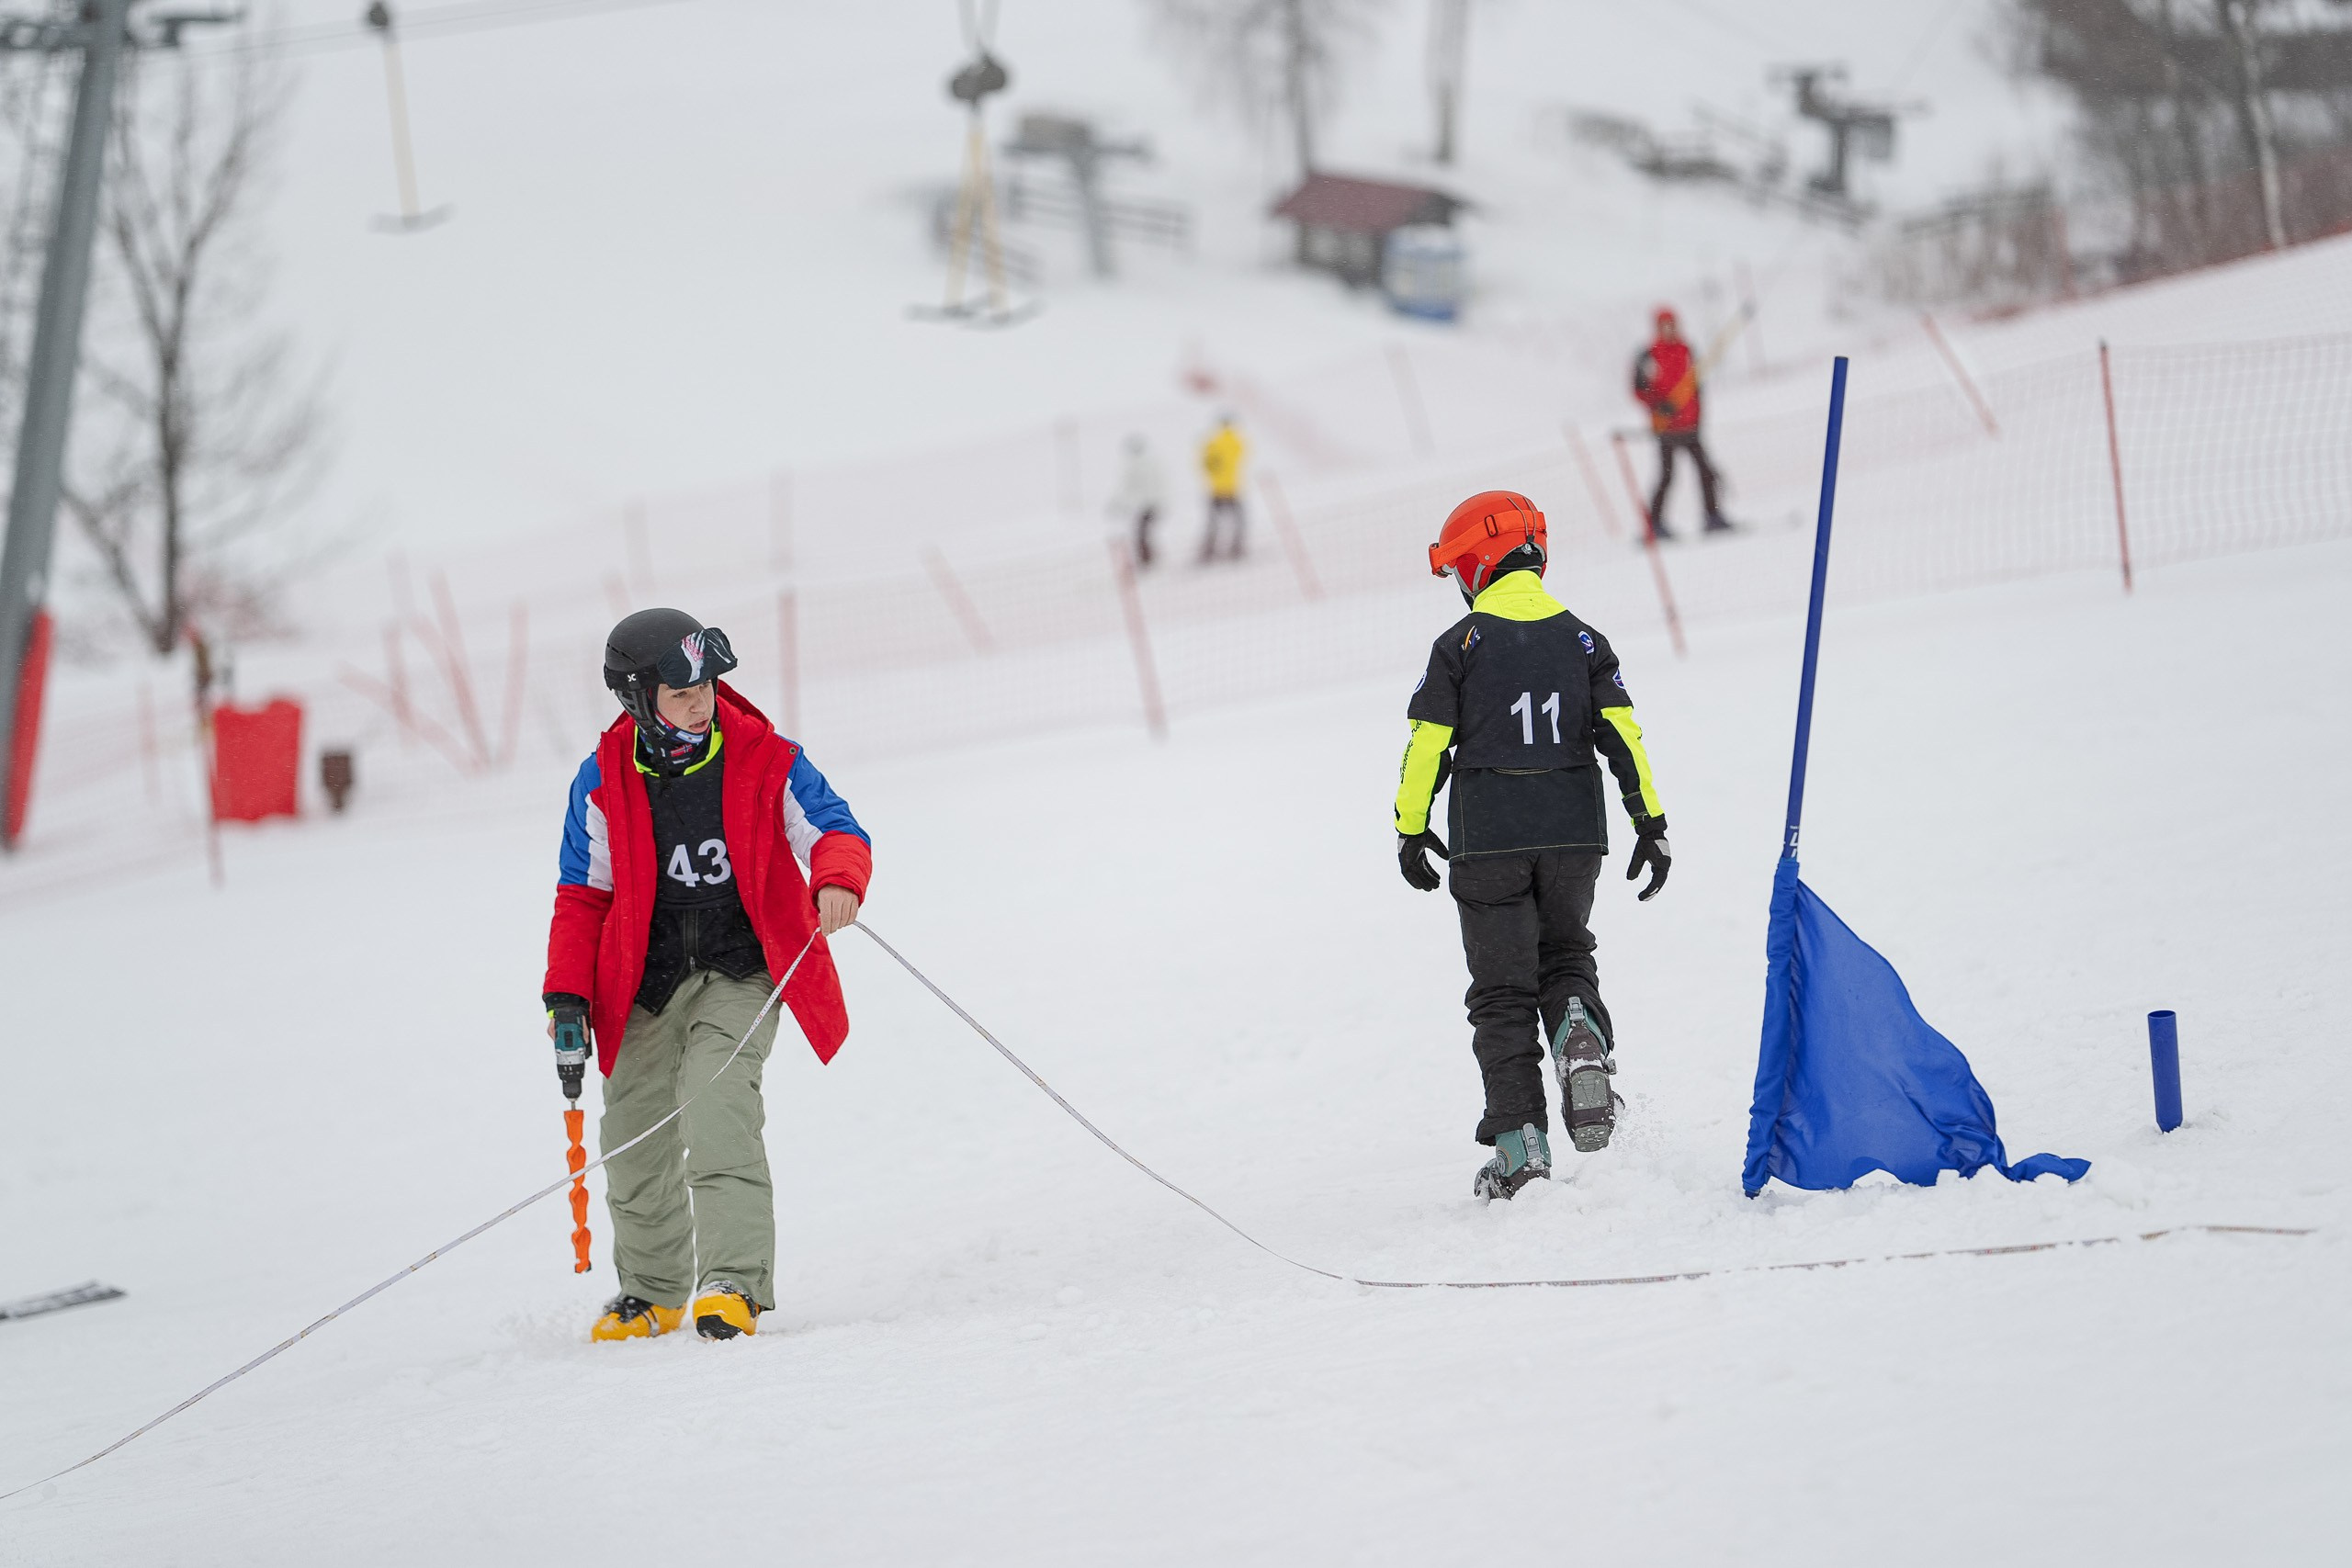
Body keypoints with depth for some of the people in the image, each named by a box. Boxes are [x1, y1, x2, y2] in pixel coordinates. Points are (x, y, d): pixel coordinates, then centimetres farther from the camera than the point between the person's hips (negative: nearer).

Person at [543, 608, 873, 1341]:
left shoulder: (766, 761, -6)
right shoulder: (605, 783, -2)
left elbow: (836, 830, -7)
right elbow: (583, 895, 6)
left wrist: (837, 879, -31)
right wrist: (567, 994, -1)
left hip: (739, 971, -3)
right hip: (646, 981, 3)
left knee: (717, 1104, -25)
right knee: (635, 1141, 5)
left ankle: (734, 1283, -29)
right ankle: (651, 1292, 28)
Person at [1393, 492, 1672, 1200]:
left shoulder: (1461, 645, -5)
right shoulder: (1581, 639, 5)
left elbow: (1427, 746, -5)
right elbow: (1623, 736, 0)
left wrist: (1410, 831, 5)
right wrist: (1650, 823, 3)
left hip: (1489, 840, -3)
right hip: (1574, 832, 3)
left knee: (1502, 988, 4)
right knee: (1564, 954, 22)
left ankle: (1520, 1137, -3)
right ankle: (1581, 1032, -12)